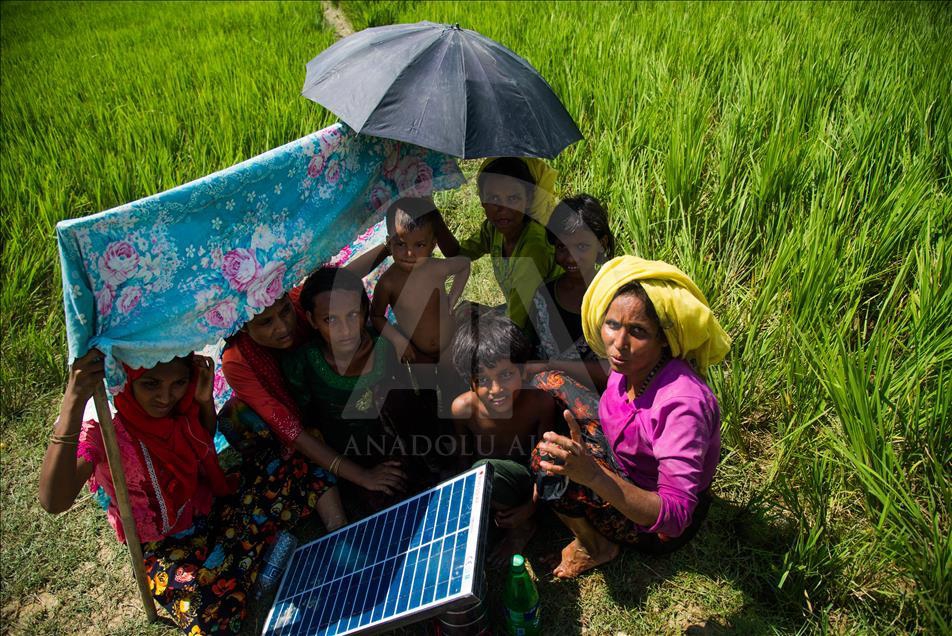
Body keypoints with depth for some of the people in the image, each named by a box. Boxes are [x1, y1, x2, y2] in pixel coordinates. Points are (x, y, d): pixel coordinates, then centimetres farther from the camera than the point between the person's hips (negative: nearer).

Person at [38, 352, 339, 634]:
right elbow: (54, 502, -40)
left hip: (211, 507, 4)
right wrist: (73, 400, -50)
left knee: (307, 474, -12)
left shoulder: (178, 403, -11)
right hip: (166, 545, -4)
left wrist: (205, 399, -13)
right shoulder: (99, 424, -25)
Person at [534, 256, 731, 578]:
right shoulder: (630, 364, -14)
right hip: (628, 470, 7)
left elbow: (676, 516, -37)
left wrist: (592, 474, -49)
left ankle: (596, 548, 7)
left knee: (553, 462, -22)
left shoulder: (681, 403, -36)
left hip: (661, 528, -7)